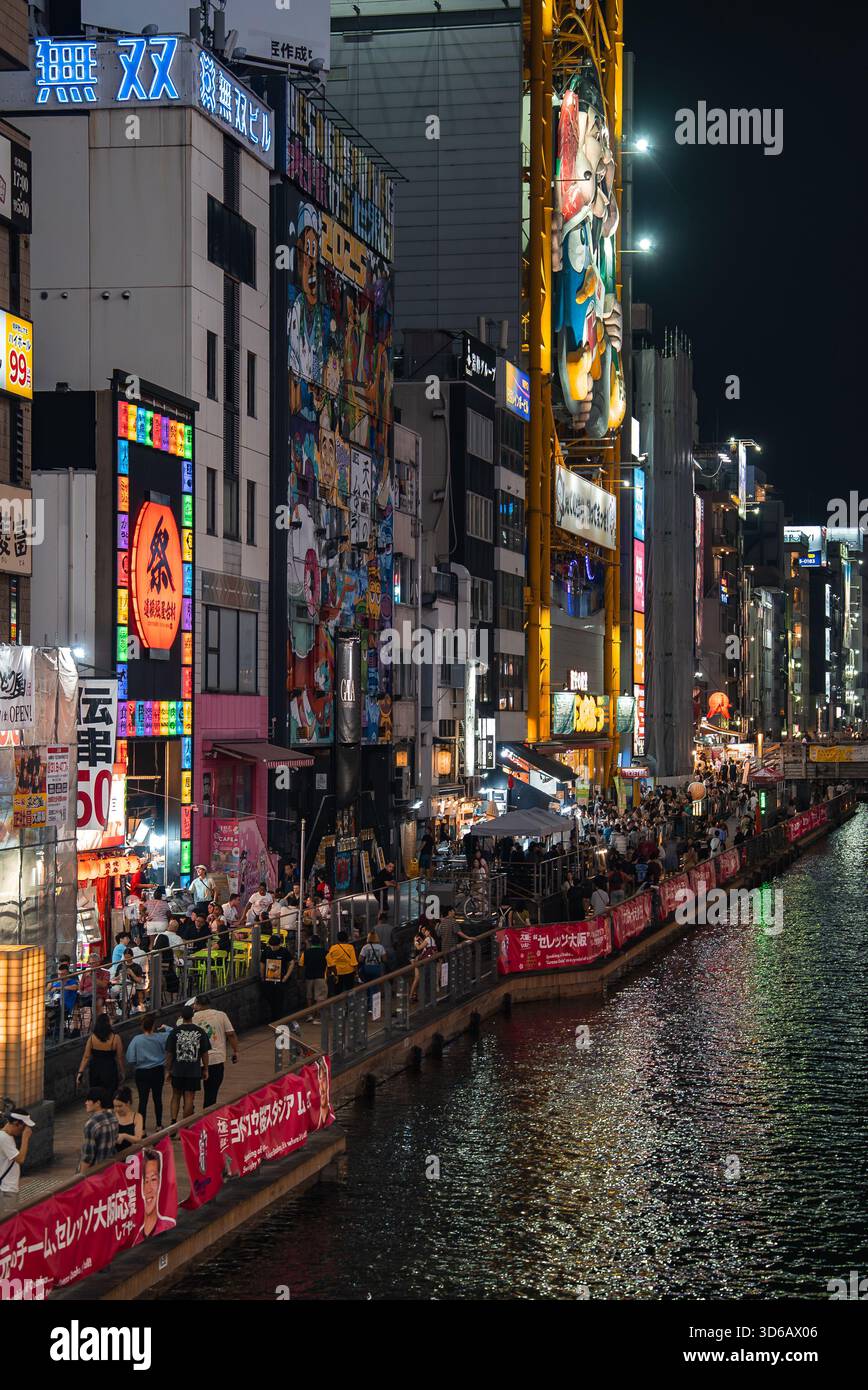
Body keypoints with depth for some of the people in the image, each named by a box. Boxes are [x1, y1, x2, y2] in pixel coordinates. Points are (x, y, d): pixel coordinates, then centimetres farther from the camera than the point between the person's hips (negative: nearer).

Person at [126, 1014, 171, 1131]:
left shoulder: (136, 1040, -12)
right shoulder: (160, 1038, -9)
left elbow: (130, 1060, -12)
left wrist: (137, 1063, 9)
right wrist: (165, 1029, 11)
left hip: (142, 1073, -2)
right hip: (157, 1071, 2)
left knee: (143, 1100, -1)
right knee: (158, 1099, 17)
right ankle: (159, 1125, 29)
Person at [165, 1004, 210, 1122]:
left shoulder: (175, 1031, -6)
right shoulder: (200, 1032, -4)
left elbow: (169, 1053, -3)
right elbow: (205, 1053, 1)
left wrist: (168, 1070, 7)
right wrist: (205, 1069, 11)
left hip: (177, 1070, 0)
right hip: (194, 1071, 0)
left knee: (176, 1096, 16)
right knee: (189, 1098, 5)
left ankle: (173, 1121, 5)